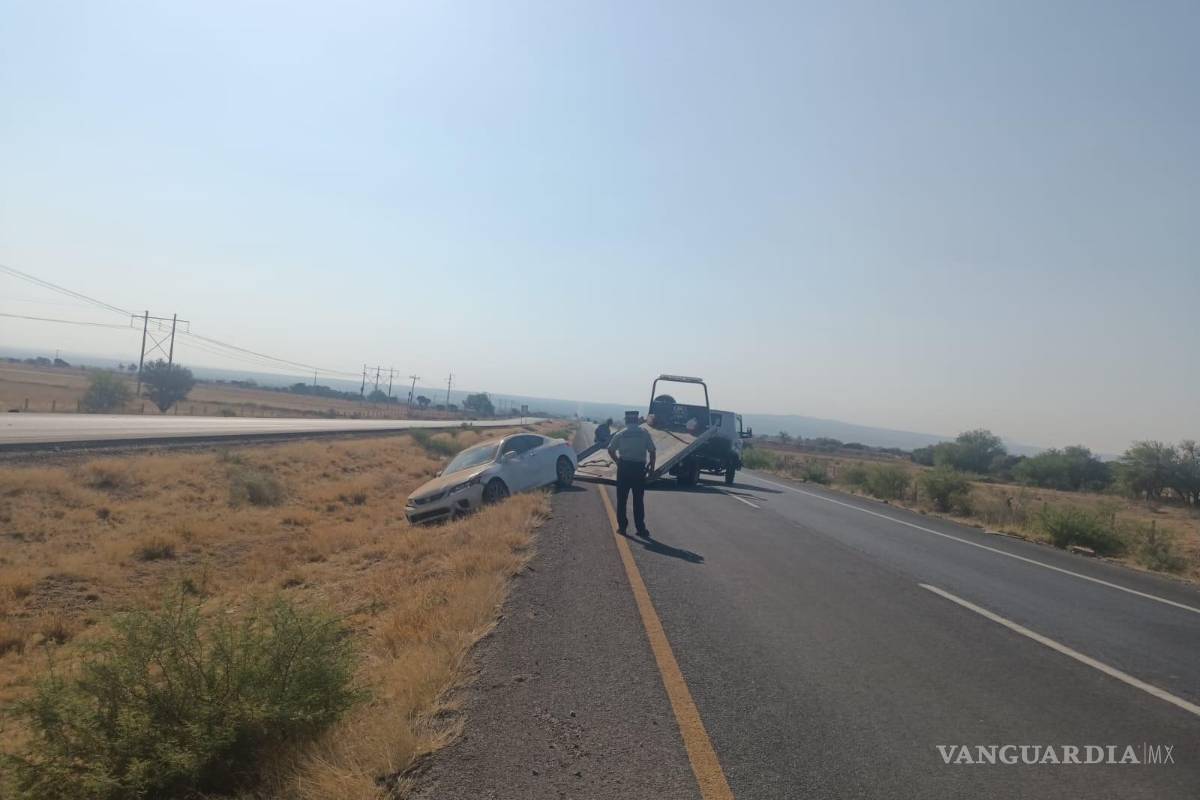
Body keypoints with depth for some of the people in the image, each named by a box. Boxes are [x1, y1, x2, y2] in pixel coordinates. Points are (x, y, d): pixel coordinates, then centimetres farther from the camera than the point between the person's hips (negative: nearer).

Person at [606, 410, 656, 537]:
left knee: (622, 499, 10)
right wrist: (651, 465, 9)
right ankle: (640, 528, 5)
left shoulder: (621, 433, 3)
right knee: (638, 500, 6)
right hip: (639, 468, 0)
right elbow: (652, 450, -3)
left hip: (624, 467, 0)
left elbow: (611, 450, 1)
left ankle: (622, 526, 12)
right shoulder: (644, 432, 2)